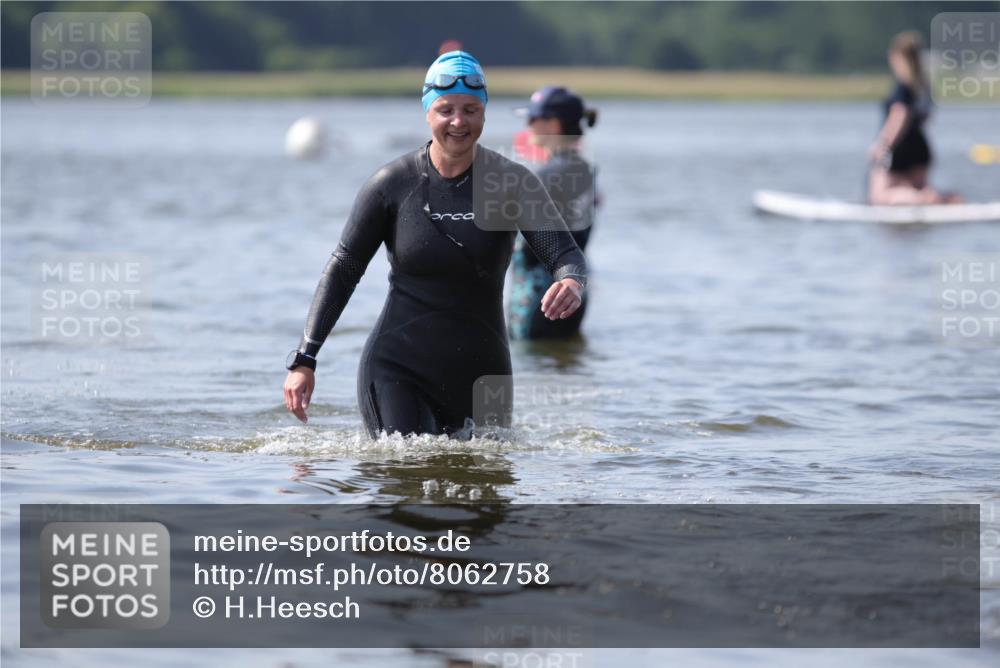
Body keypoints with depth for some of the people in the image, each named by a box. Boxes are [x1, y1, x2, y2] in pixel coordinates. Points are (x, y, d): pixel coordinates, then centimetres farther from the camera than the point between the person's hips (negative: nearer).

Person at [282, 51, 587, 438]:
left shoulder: (511, 183, -4)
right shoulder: (393, 184, -5)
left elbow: (565, 252, -11)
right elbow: (344, 268, 0)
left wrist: (571, 283, -37)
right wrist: (304, 359, -6)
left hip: (480, 372, 2)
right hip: (399, 367, -2)